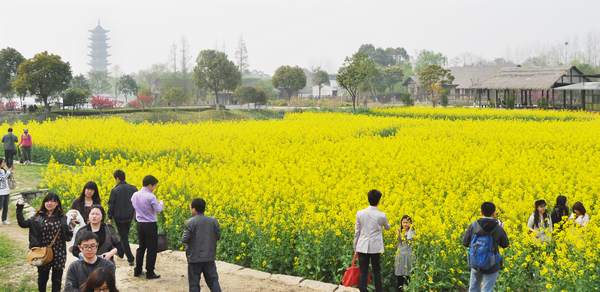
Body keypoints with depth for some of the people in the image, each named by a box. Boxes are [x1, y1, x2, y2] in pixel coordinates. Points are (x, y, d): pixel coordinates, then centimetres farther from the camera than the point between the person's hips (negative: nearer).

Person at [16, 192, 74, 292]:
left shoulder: (62, 218, -2)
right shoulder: (38, 217, 1)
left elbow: (68, 237, -4)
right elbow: (23, 223, -5)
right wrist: (19, 208, -9)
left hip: (58, 254, -1)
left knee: (57, 279, 10)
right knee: (42, 277, 16)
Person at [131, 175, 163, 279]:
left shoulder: (135, 195, 1)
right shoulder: (151, 197, -19)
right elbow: (158, 210, -14)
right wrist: (161, 203, 5)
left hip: (140, 224, 7)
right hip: (150, 225, -7)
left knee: (141, 247, 19)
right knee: (152, 249, 2)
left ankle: (137, 271, 24)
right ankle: (150, 273, 5)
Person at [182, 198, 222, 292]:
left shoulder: (190, 223, -13)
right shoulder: (213, 221, 0)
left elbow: (185, 240, -14)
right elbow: (218, 236, 6)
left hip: (195, 258, -3)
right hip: (209, 258, 3)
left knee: (194, 284, 5)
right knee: (213, 281, 10)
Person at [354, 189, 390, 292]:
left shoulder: (360, 213, -5)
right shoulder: (381, 215, -6)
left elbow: (357, 232, 1)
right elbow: (387, 227, 15)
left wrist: (355, 247, 11)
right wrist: (385, 224, 39)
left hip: (362, 247, 0)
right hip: (375, 248, 0)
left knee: (363, 272, 1)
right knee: (376, 271, 11)